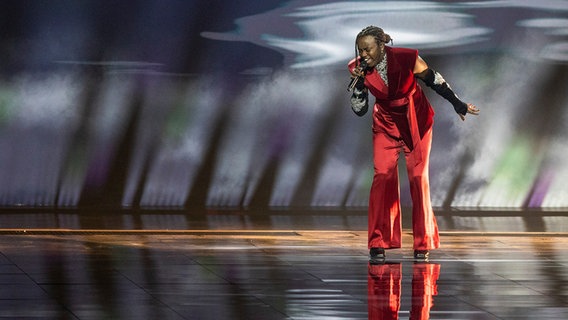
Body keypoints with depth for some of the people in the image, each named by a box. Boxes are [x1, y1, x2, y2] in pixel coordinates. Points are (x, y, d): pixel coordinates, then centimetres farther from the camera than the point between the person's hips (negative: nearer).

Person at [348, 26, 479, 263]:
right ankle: (378, 245, -10)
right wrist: (358, 84, -26)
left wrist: (457, 104, 2)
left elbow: (434, 80, -7)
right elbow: (359, 110, -10)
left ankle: (423, 244, 7)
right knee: (382, 177, -11)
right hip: (386, 123, 2)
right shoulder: (360, 69, -15)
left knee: (418, 177, -3)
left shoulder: (406, 59, -24)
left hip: (416, 122, -2)